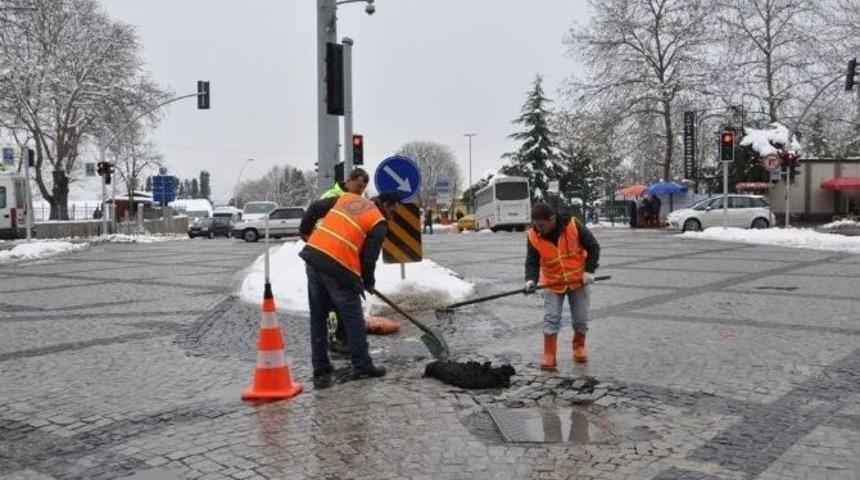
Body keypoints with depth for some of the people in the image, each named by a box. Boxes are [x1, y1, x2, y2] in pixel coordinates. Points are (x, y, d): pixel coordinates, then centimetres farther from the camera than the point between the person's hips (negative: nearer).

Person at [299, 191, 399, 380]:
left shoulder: (347, 197, 18)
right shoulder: (379, 224, 2)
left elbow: (315, 208, 16)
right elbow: (368, 258, -2)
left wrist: (305, 230, 29)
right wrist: (369, 283, 15)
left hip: (313, 253, 6)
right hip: (338, 266, -6)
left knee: (318, 315, 16)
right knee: (353, 318, 5)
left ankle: (320, 365, 22)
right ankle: (363, 366, 11)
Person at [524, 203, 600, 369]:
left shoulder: (573, 226, -21)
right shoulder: (534, 237, -15)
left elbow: (593, 247, -9)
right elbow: (532, 262, -9)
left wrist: (589, 270, -16)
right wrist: (531, 279, -28)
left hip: (578, 280, -1)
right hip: (553, 284, 1)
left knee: (581, 319, 8)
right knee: (550, 320, -8)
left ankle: (579, 347, 31)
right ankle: (549, 356, -2)